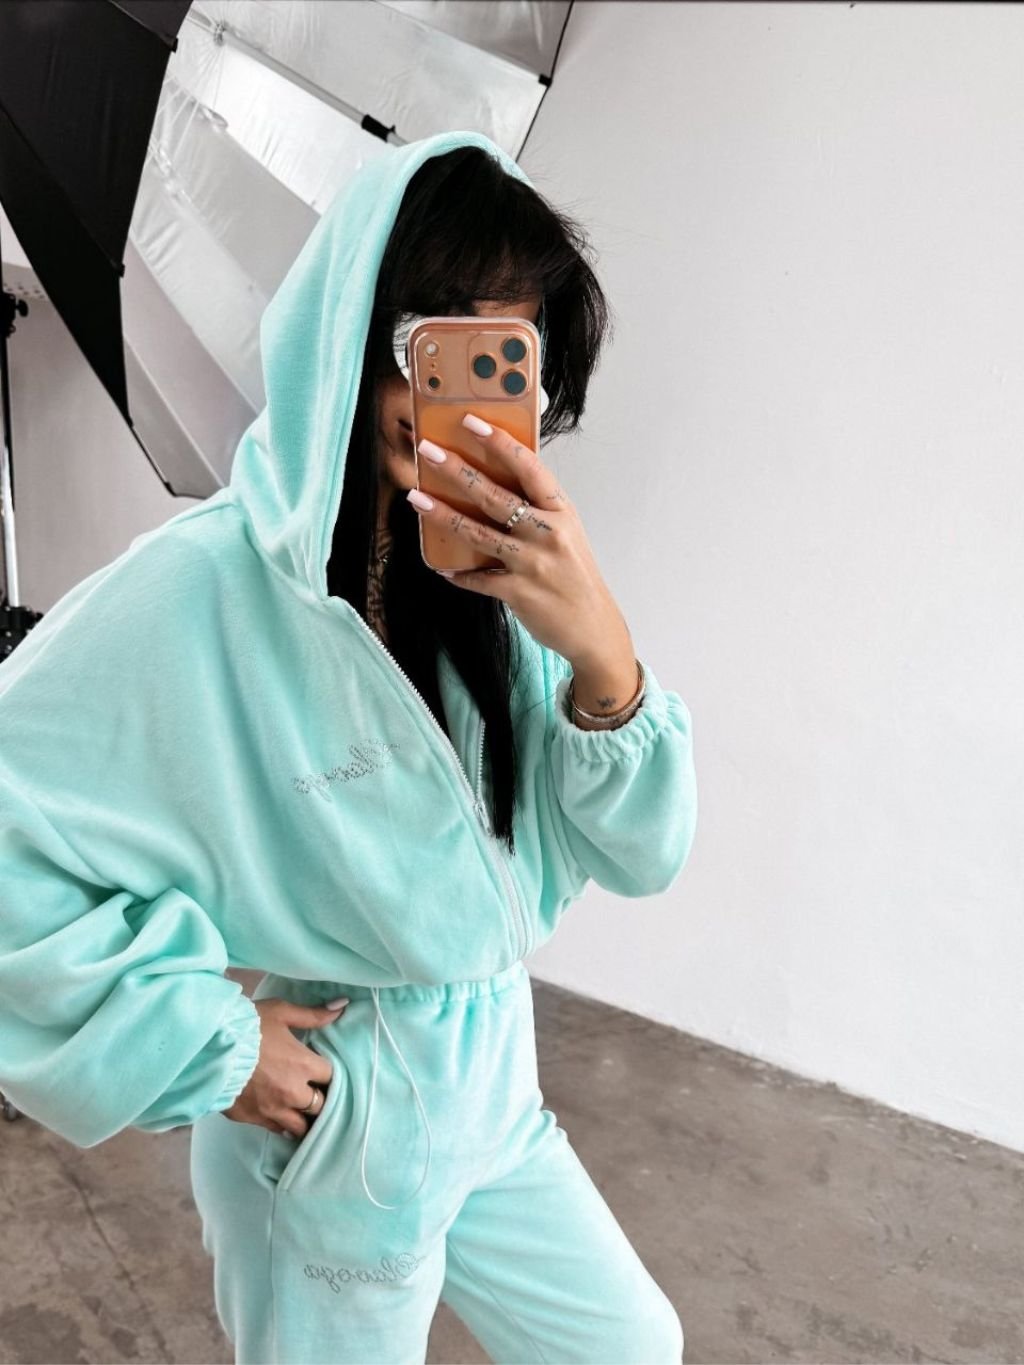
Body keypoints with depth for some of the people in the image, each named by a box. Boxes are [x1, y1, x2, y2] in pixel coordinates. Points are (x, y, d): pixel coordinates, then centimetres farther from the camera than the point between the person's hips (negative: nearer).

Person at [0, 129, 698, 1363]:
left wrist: (600, 652, -28)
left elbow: (642, 853, -10)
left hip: (493, 1093, 6)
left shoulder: (498, 572, -9)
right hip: (327, 1137, -5)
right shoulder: (203, 589, -26)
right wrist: (204, 1043, -19)